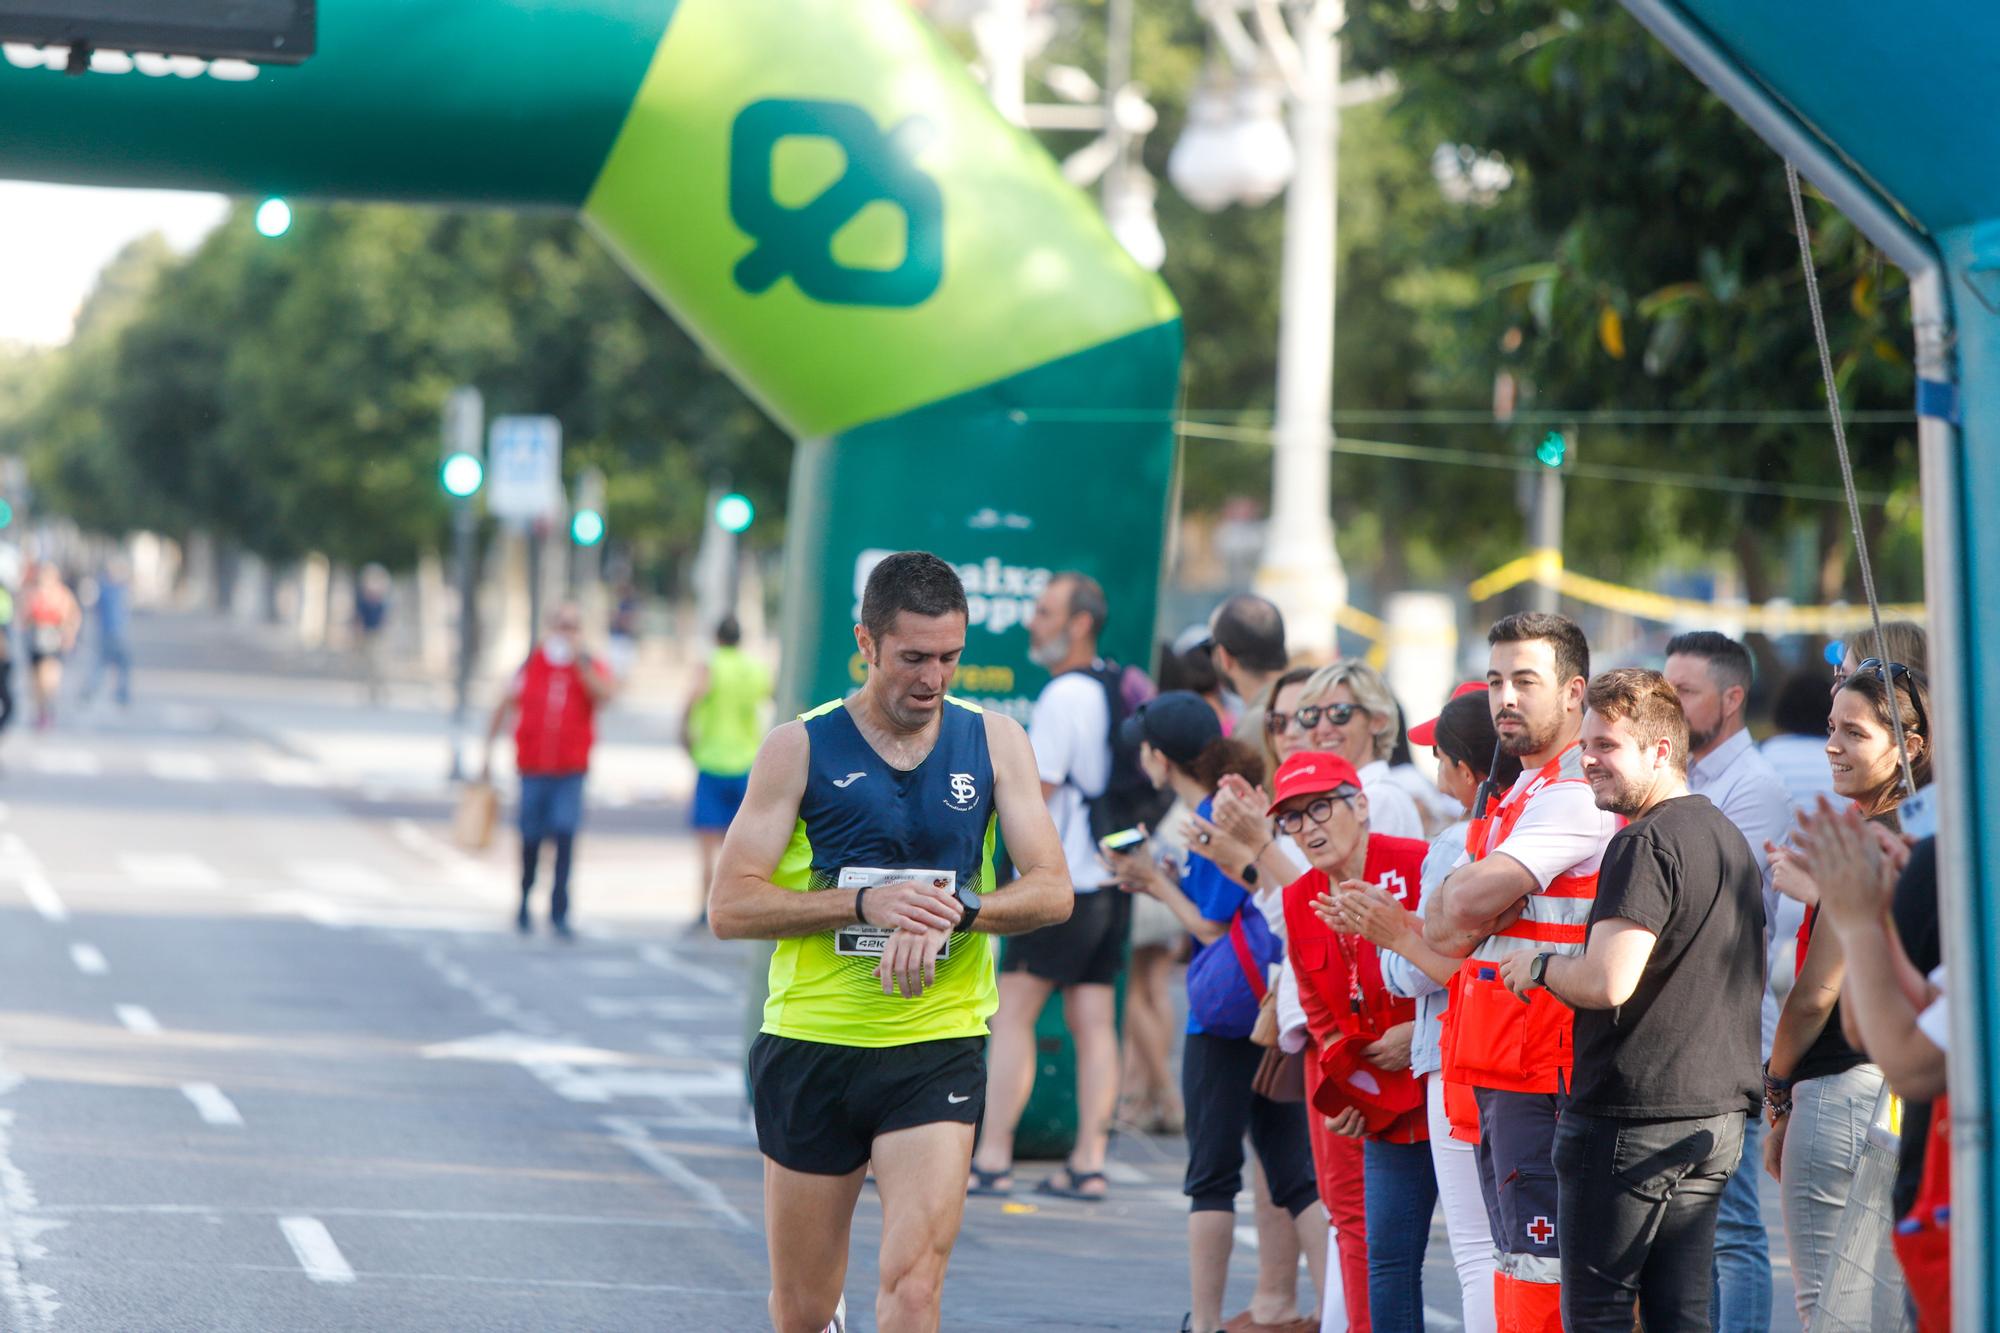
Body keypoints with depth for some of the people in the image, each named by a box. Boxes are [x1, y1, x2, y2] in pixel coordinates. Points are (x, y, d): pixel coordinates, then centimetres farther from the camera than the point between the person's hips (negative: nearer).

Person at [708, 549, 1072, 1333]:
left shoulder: (994, 742, 5)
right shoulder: (800, 748, -2)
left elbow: (1051, 888, 1)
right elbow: (729, 907, -7)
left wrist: (955, 910, -18)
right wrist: (865, 902, -19)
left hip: (938, 1050, 0)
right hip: (811, 1047, 0)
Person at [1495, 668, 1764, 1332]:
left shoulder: (1645, 844, -15)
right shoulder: (1728, 837, 15)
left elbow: (1608, 982, -23)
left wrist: (1539, 966, -5)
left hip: (1629, 1120, -9)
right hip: (1717, 1113, 9)